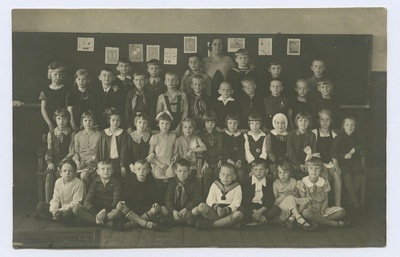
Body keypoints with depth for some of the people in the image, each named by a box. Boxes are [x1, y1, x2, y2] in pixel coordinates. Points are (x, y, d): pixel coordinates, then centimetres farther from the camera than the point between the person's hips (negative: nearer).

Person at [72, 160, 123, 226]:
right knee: (76, 208, -22)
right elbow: (87, 201, -4)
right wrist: (95, 214, -21)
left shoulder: (115, 183, 3)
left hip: (109, 211, -3)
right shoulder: (95, 183, 7)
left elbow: (116, 202, -7)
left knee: (117, 212, -37)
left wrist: (105, 210, -26)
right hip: (94, 211, 3)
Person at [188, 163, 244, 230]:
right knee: (201, 206, -24)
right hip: (215, 211, 0)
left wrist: (226, 210, -23)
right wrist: (216, 207, -21)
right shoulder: (215, 185, 8)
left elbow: (235, 204, -4)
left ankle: (209, 225, -33)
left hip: (229, 212, 0)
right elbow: (210, 200, 1)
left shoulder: (237, 187, 4)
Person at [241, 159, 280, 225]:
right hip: (250, 208, -1)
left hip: (263, 208, 1)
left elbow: (270, 200, -3)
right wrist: (255, 211, -22)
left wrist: (260, 211, -20)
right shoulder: (246, 183, 2)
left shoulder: (270, 183, 4)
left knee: (276, 210, -27)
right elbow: (245, 200, -6)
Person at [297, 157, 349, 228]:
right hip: (309, 209, -3)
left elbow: (325, 200, 3)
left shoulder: (324, 182, 4)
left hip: (322, 209, 3)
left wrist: (321, 211, -14)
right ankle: (335, 223, -30)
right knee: (306, 213, -41)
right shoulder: (302, 183, -4)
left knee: (341, 211, -17)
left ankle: (317, 220, -25)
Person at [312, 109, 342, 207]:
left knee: (337, 175, -27)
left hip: (330, 162, 3)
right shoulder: (314, 133, 0)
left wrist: (336, 165, -5)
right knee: (324, 176, -33)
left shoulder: (333, 135, 12)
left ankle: (337, 205, -23)